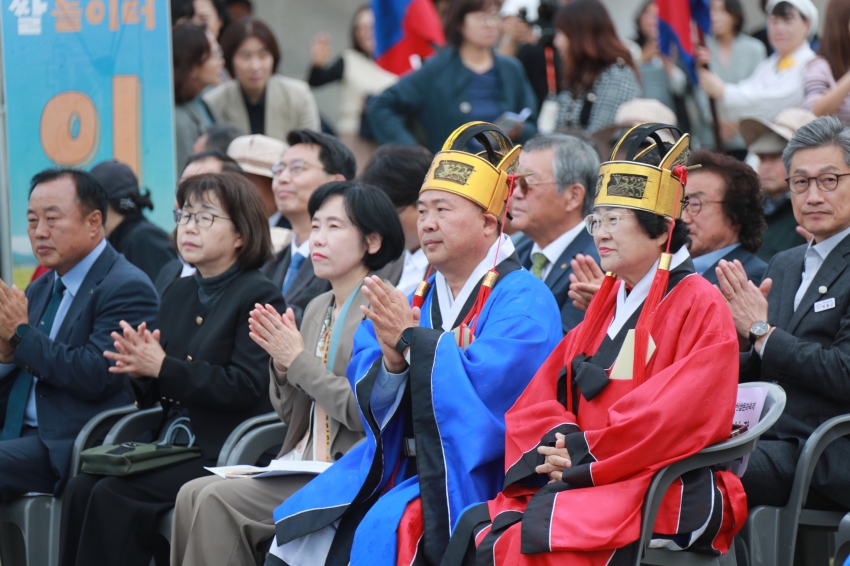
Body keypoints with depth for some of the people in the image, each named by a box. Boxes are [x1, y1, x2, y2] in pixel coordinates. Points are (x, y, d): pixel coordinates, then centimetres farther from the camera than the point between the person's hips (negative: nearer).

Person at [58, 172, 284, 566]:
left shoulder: (259, 298, -6)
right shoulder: (178, 294, 18)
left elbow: (245, 387, -15)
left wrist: (163, 367, -17)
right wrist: (139, 368, -4)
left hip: (226, 453, -7)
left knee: (113, 496, -25)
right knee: (81, 489, -18)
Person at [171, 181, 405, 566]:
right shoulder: (317, 309, 17)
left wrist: (299, 360, -11)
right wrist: (281, 364, 1)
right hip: (302, 464, 8)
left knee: (218, 501, -22)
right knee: (194, 494, -12)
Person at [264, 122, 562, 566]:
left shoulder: (523, 300, -6)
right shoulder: (416, 301, 17)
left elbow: (485, 391, -21)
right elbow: (371, 401, 8)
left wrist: (412, 339, -16)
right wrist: (392, 361, -14)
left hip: (470, 481, -7)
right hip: (397, 471, 7)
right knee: (296, 529, -11)